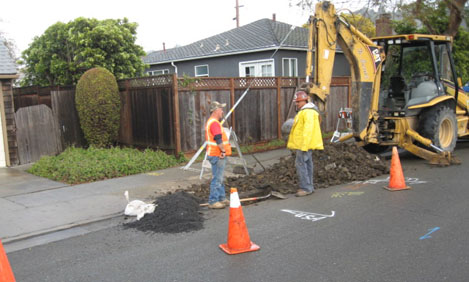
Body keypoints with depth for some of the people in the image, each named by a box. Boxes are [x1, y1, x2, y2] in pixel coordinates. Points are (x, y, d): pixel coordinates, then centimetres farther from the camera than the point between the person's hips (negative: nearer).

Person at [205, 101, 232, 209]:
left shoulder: (211, 122, 17)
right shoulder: (214, 123, -18)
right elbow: (218, 139, -25)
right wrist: (223, 151, -20)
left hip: (217, 154, 11)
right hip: (217, 155, -11)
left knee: (219, 178, 18)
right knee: (217, 179, -6)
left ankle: (221, 198, 28)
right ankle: (213, 201, -1)